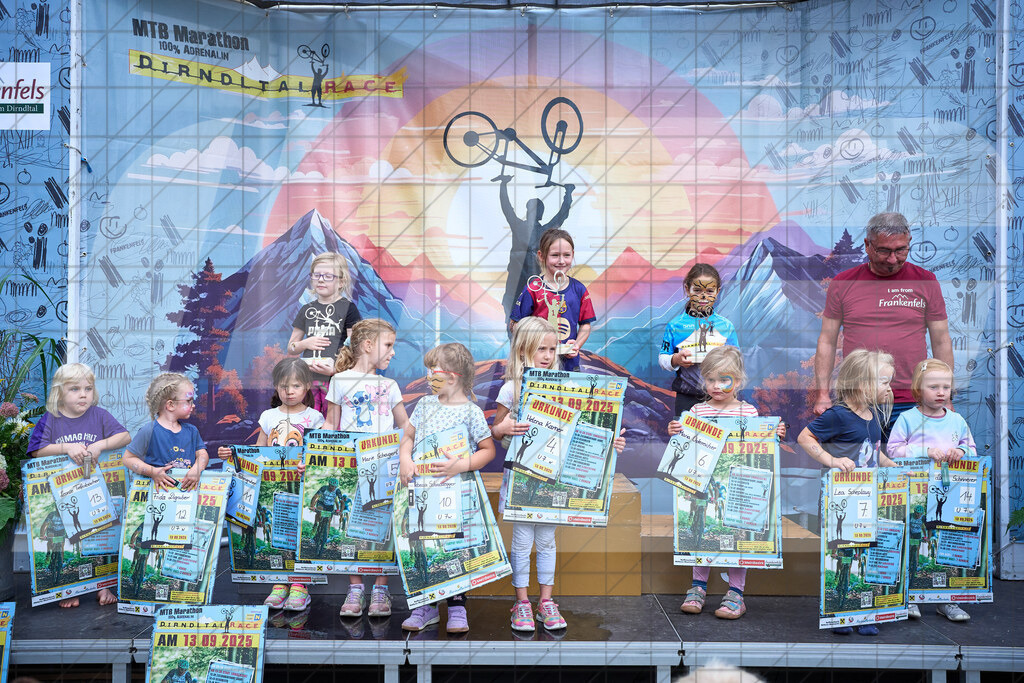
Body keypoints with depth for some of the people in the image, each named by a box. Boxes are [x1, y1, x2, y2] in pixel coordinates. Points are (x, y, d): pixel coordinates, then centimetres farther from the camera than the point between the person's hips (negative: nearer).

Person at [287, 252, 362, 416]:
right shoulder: (307, 310, 15)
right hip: (308, 379, 4)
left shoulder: (348, 308, 1)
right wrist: (305, 344, -1)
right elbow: (290, 349, 21)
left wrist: (336, 369, -17)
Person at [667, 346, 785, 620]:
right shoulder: (697, 411, 4)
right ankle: (698, 586, 17)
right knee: (702, 532, 2)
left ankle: (736, 592, 9)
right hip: (704, 484, 1)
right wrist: (675, 434, -15)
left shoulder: (749, 412, 4)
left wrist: (775, 436, -12)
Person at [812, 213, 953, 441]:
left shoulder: (925, 282, 6)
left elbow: (941, 342, 8)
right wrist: (822, 393, 1)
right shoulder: (843, 283, 5)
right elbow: (827, 341, 7)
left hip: (911, 404, 0)